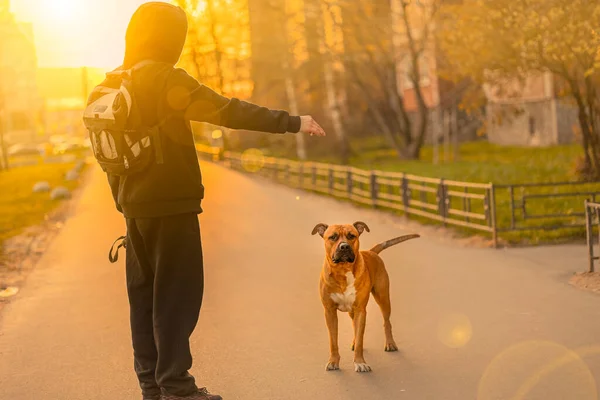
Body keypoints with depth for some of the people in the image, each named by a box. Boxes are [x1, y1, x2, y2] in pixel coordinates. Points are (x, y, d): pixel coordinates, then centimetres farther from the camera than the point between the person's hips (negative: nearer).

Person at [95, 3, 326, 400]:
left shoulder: (115, 84, 11)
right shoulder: (165, 78, -13)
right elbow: (226, 110, -22)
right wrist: (292, 122, -21)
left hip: (137, 205, 8)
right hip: (171, 205, -8)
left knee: (145, 294, 12)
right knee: (176, 295, -2)